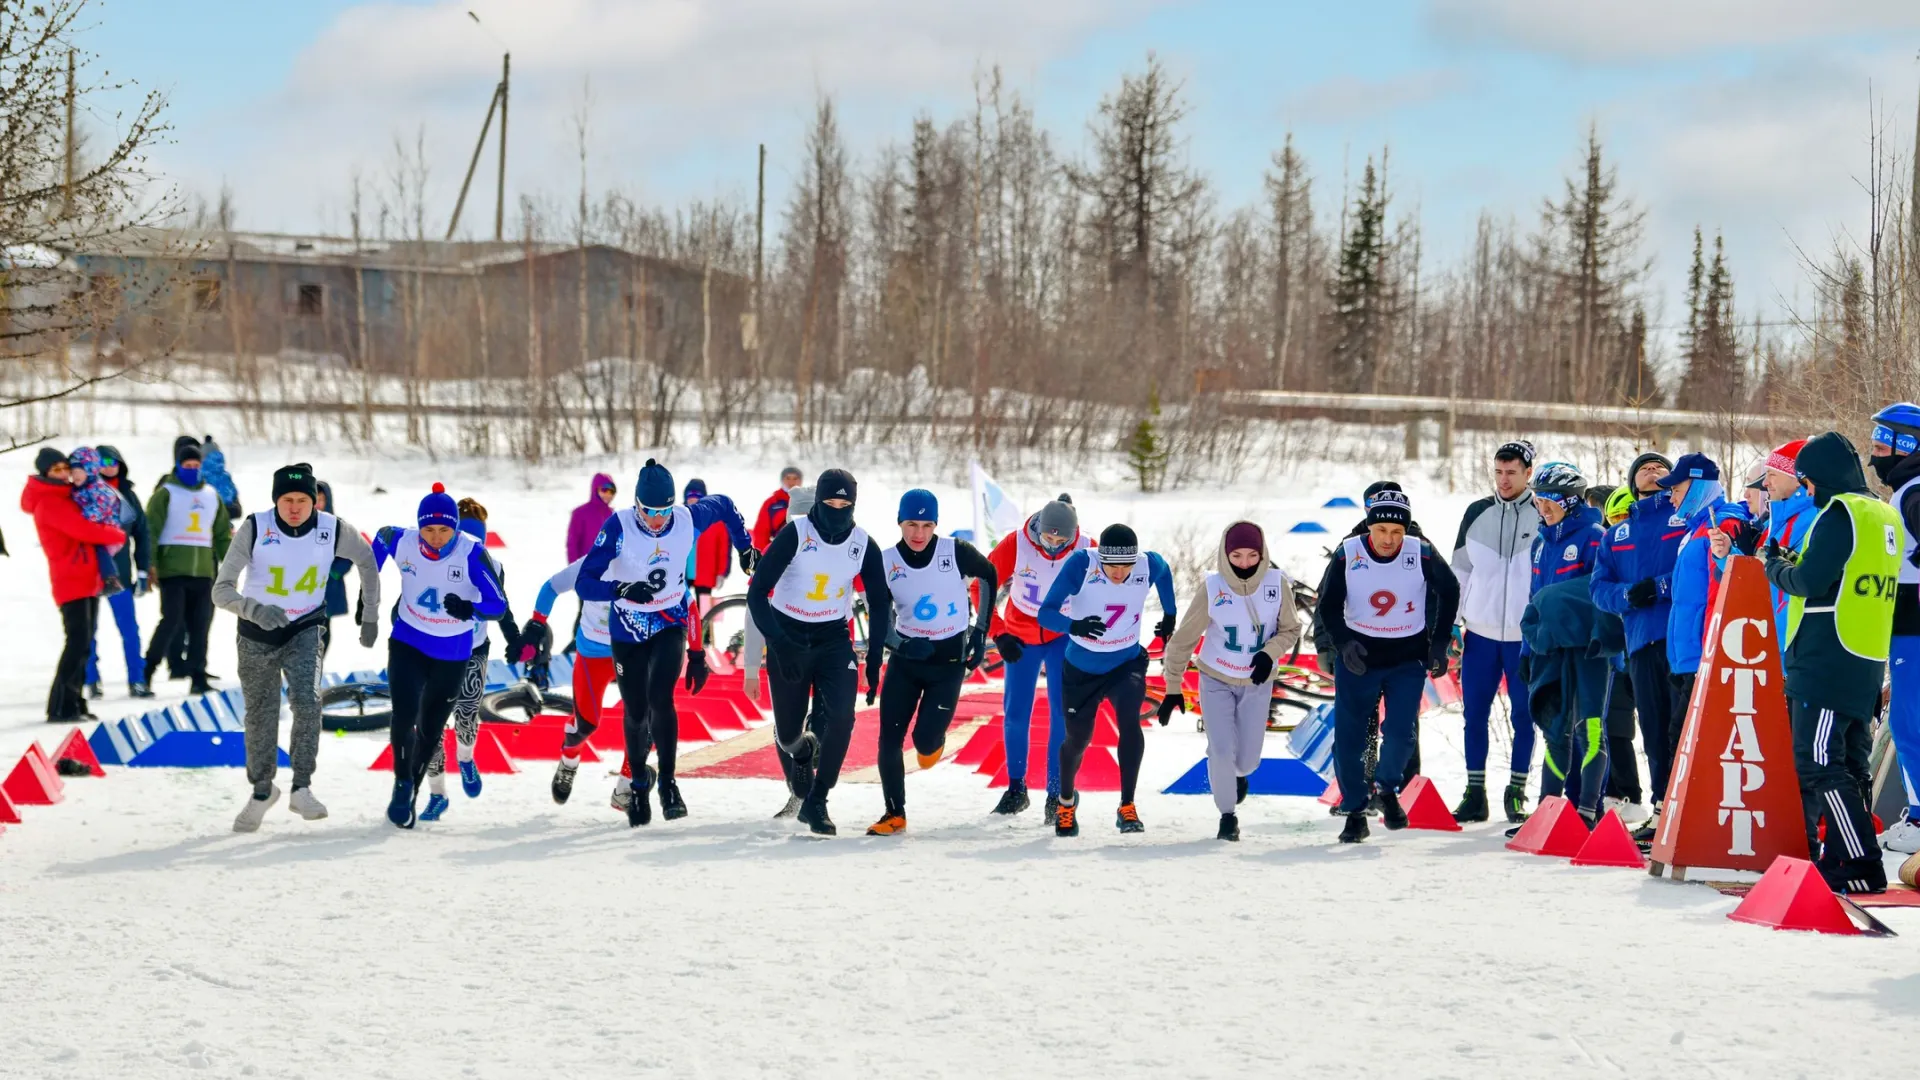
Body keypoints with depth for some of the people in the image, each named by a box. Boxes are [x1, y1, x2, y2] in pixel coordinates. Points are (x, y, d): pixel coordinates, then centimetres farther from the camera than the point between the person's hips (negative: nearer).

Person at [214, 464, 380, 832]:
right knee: (261, 715, 11)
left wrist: (371, 616, 7)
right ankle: (262, 791, 34)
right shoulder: (254, 529, -23)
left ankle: (301, 788, -13)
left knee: (306, 701, -23)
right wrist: (254, 609, -45)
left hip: (305, 629, 0)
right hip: (258, 634, 0)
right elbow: (222, 590, -25)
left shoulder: (333, 529, -16)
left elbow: (366, 560, 5)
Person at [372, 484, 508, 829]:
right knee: (404, 716, -19)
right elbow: (380, 537, 9)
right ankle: (402, 783, 5)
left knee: (431, 730, 14)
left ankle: (410, 794, 37)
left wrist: (468, 609, -44)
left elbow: (498, 605, -23)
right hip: (408, 645, 0)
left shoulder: (471, 553, -23)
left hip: (452, 655, 0)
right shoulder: (401, 542, -16)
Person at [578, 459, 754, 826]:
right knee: (636, 713, 9)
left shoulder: (688, 520, -18)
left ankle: (667, 782, -7)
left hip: (672, 626, 0)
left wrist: (745, 545, 5)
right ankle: (638, 783, 35)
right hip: (628, 631, 0)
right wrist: (623, 589, -44)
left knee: (660, 700, -21)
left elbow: (723, 505, 5)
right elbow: (584, 584, -29)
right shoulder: (619, 528, -25)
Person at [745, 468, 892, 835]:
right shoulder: (795, 534, -17)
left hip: (834, 639, 2)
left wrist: (874, 661, -2)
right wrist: (779, 644, -26)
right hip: (788, 636, -2)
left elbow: (879, 604, 5)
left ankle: (815, 802, -7)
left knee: (841, 718, -20)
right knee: (788, 731, 5)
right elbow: (758, 591, -17)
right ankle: (798, 752, 44)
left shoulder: (863, 545, -7)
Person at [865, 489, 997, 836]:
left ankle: (932, 740, 29)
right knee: (890, 737, -5)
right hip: (906, 657, 2)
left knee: (924, 739, -10)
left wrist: (980, 630, 6)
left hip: (950, 659, -2)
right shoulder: (886, 563, -9)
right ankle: (894, 814, 8)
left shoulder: (956, 552, -12)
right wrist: (901, 645, -22)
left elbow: (989, 575, 7)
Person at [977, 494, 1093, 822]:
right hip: (1021, 636, 1)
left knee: (1062, 714, -10)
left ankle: (1057, 794, -4)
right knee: (1015, 713, 3)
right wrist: (998, 633, -16)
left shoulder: (1086, 551, -21)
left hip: (1064, 636, -1)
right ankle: (1016, 789, 21)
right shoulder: (1015, 545, -22)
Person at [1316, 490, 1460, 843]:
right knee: (1348, 738, 2)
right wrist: (1343, 642, -16)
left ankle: (1387, 787, 16)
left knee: (1399, 733, -13)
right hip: (1358, 658, 1)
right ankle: (1354, 812, 18)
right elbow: (1329, 605, 0)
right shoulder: (1347, 555, -12)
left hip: (1408, 659, 0)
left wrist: (1438, 643, 2)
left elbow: (1449, 592, 6)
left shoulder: (1422, 554, -11)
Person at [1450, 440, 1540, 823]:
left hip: (1526, 636, -2)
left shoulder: (1543, 517, -2)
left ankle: (1516, 792, 12)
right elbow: (1460, 572, 11)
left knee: (1524, 716, 3)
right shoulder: (1477, 514, 5)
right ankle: (1475, 793, 10)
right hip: (1480, 633, 2)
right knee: (1474, 713, 4)